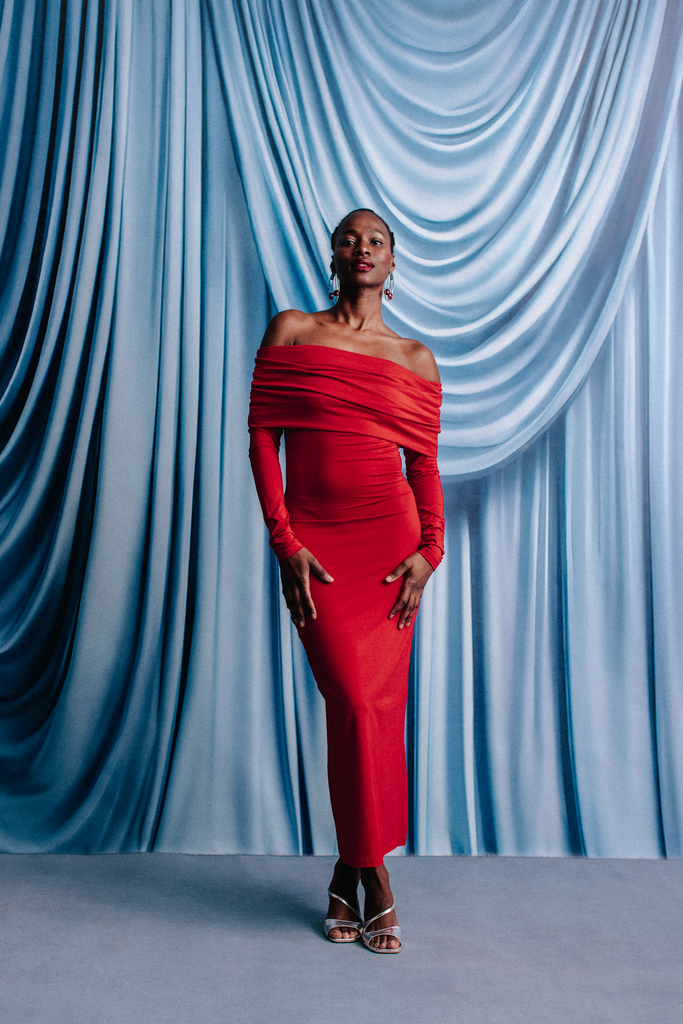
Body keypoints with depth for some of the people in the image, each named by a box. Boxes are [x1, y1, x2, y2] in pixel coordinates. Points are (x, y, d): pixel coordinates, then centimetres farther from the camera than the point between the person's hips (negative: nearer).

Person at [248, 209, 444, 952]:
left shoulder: (416, 359, 11)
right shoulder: (290, 332, 8)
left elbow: (424, 464, 9)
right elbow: (262, 437, 1)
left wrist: (429, 549, -5)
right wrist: (285, 543, -7)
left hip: (390, 537, 1)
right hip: (313, 544, -1)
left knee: (377, 704, 0)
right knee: (354, 701, -7)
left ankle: (349, 870, 19)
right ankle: (372, 873, 14)